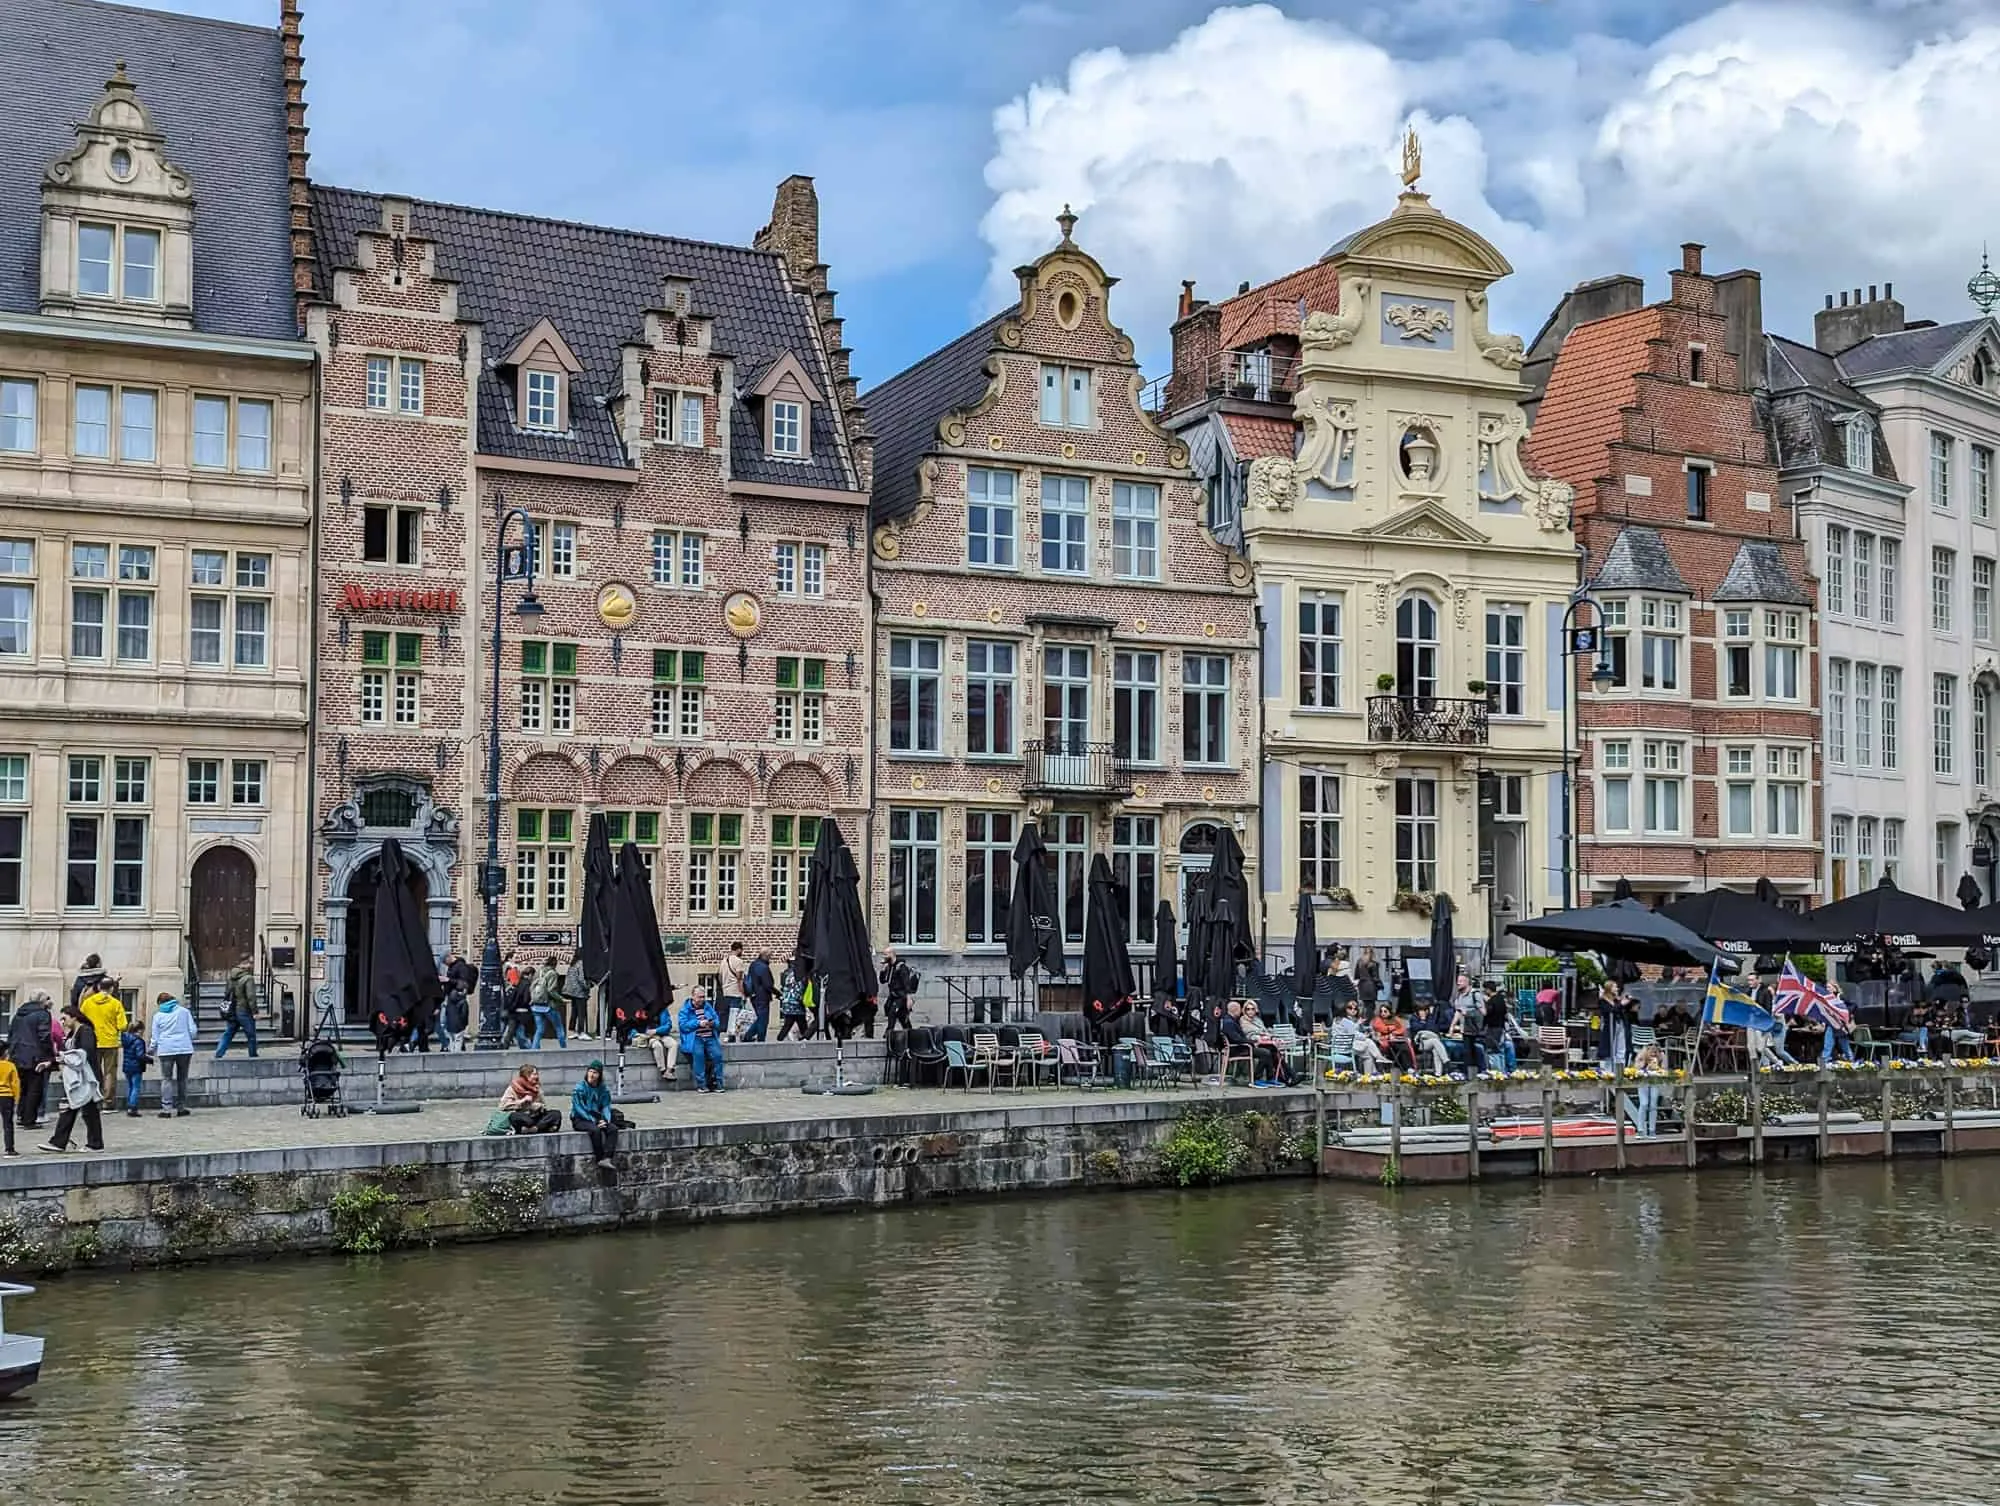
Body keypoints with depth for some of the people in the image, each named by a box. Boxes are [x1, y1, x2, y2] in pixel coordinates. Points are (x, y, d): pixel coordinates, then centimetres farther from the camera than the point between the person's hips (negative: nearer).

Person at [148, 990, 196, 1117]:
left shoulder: (158, 1015, 6)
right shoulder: (184, 1011, 8)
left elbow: (155, 1037, 6)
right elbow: (192, 1030, 6)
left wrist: (153, 1051, 20)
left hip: (166, 1050, -1)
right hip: (185, 1049, 1)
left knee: (166, 1079, 1)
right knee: (182, 1078, 11)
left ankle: (167, 1108, -8)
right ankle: (181, 1108, 11)